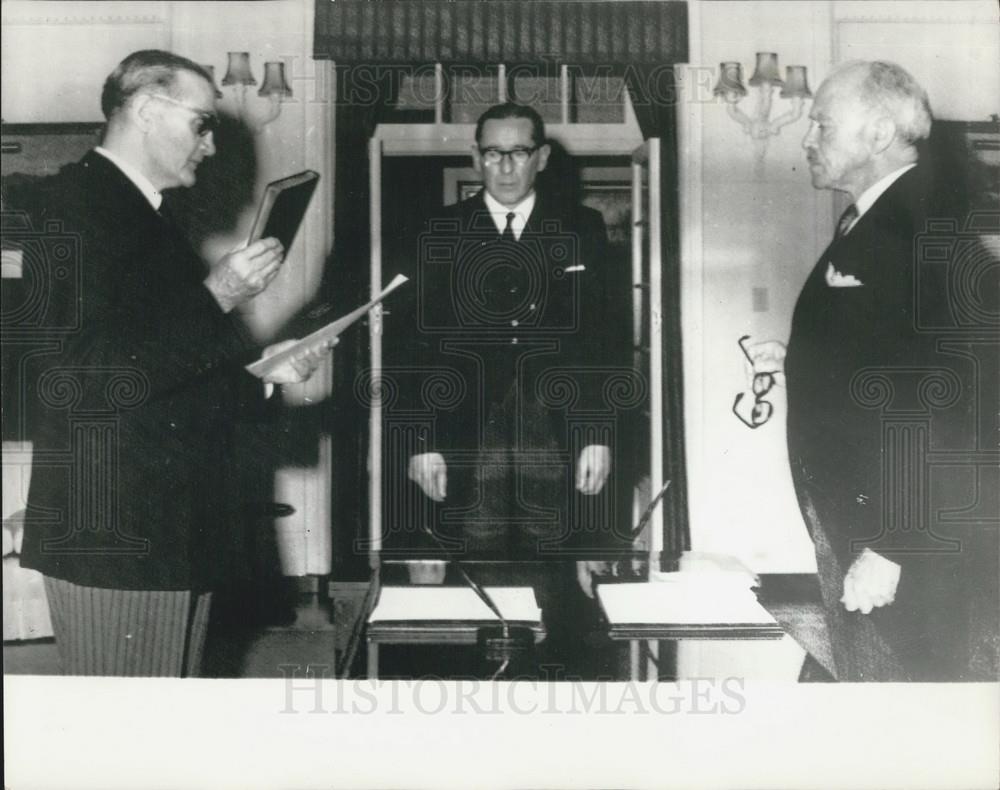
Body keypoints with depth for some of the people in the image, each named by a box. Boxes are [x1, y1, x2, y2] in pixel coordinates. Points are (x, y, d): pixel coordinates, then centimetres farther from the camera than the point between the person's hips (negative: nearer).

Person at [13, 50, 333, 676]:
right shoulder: (60, 209, -10)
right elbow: (72, 383, -22)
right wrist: (213, 298, -18)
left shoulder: (152, 223, 19)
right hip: (114, 539, -9)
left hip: (183, 531, 9)